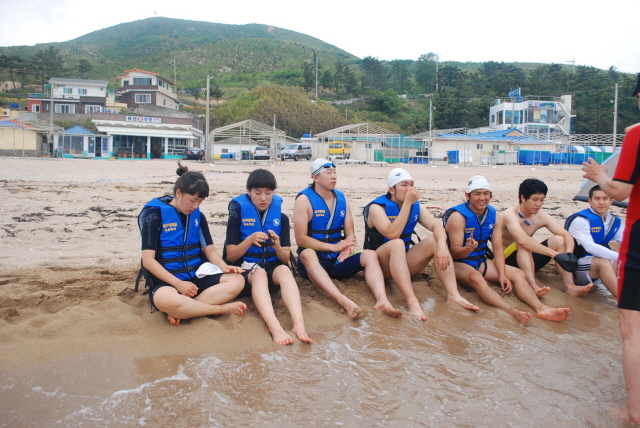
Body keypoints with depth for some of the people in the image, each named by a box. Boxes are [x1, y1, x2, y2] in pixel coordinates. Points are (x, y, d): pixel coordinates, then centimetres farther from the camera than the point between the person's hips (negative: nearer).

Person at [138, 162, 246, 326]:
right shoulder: (155, 214, -5)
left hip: (198, 278, 5)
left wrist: (224, 267, -12)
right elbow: (148, 260, -11)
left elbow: (210, 250, 11)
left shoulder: (198, 216, 11)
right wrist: (179, 283, -20)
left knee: (236, 280, -21)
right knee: (165, 299, -40)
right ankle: (222, 308, -20)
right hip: (167, 281, -5)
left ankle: (180, 311, -26)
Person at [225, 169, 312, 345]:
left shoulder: (281, 218, 8)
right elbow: (231, 256, -2)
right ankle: (274, 326, -57)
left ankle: (299, 324, -51)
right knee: (259, 273, -37)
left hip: (273, 267, 2)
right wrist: (249, 240, -19)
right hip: (246, 268, -2)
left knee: (284, 270, -34)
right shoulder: (237, 216, 2)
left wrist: (277, 247, -18)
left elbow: (285, 259, 5)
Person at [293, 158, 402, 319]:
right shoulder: (304, 199, -7)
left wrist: (348, 246, -19)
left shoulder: (342, 199, 9)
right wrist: (335, 247, -21)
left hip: (337, 260, 5)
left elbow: (350, 233, 7)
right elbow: (301, 239, -13)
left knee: (370, 254, -18)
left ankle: (382, 300, -42)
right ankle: (343, 301, -55)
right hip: (314, 261, -5)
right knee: (307, 254, -38)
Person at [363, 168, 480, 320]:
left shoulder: (416, 206, 3)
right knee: (397, 243, -36)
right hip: (381, 265, -5)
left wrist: (442, 246, -33)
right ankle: (412, 301, -46)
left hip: (403, 262, 6)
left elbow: (437, 226, -12)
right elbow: (392, 234, -30)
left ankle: (453, 295, -28)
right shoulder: (377, 207, -14)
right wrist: (407, 203, -26)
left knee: (436, 241, -16)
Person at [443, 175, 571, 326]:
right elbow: (455, 252, -20)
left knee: (518, 274, -12)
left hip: (481, 260, 7)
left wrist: (502, 275, -14)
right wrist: (468, 248, -43)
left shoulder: (495, 216, 1)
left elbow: (498, 248, -1)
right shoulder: (458, 216, -17)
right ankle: (513, 312, -53)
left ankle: (541, 309, -28)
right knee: (477, 278, -38)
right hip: (459, 263, -7)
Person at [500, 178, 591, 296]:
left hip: (528, 260, 6)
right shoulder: (510, 214, -22)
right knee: (522, 244, -36)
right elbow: (522, 239, -39)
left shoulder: (541, 216, -3)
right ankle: (533, 286, -47)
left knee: (559, 239, -12)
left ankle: (570, 286, -21)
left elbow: (567, 236, -9)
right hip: (508, 260, -6)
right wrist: (553, 253, -42)